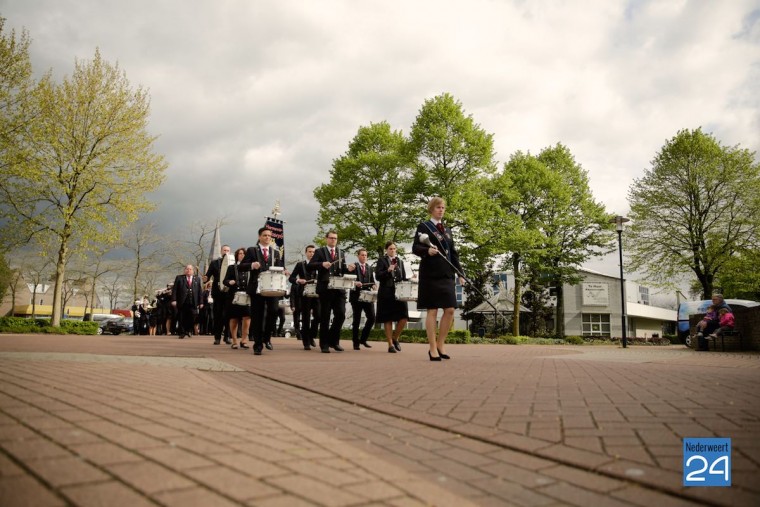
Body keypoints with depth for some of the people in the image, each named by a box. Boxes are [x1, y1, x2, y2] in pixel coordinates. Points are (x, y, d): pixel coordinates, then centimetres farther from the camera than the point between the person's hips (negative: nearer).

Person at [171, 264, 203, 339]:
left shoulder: (197, 279, 15)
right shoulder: (179, 278, 8)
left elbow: (199, 291, 11)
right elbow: (174, 289, 1)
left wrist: (200, 302, 6)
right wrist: (174, 300, -9)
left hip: (193, 303, 1)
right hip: (182, 302, -1)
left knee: (192, 318, -4)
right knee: (181, 319, 3)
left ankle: (188, 331, 19)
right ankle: (181, 333, 14)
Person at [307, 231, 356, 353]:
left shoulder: (341, 253, 18)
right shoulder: (319, 252, 4)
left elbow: (342, 270, 15)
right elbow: (309, 266, -5)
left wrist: (348, 269, -7)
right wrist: (322, 264, -21)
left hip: (339, 289, 4)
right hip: (325, 288, -4)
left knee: (341, 315, -2)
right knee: (325, 317, 2)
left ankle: (334, 341, 16)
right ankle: (324, 344, 12)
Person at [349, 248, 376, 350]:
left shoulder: (369, 268, 19)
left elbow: (372, 281, 16)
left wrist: (373, 286, -5)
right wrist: (355, 283, -23)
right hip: (356, 296, -4)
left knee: (371, 318, -3)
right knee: (356, 320, 1)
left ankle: (363, 339, 14)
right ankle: (356, 343, 11)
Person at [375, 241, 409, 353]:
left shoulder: (400, 262, 19)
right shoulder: (381, 260, 5)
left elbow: (404, 278, 19)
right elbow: (378, 276, -5)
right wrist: (388, 270, -20)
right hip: (386, 293, -3)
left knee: (404, 317, -8)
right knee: (388, 319, -1)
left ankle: (395, 338, 14)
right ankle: (390, 344, 7)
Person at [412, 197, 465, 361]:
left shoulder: (447, 230, 20)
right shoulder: (423, 227, 1)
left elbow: (454, 253, 19)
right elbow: (415, 248, -8)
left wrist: (460, 273, 11)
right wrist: (427, 250, -29)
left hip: (447, 274, 6)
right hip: (431, 274, -6)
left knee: (450, 310, 3)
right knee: (432, 310, -4)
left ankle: (440, 344, 17)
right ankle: (433, 349, 4)